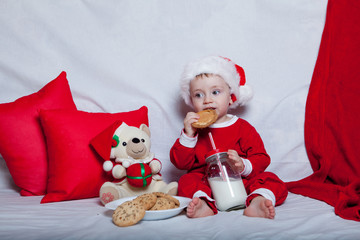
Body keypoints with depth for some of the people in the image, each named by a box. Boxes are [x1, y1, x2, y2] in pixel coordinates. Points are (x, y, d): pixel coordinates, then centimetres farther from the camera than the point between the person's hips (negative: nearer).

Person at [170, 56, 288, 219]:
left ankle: (257, 202, -48)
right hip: (205, 183, 0)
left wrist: (243, 165, -21)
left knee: (271, 180, -20)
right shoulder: (194, 129, 8)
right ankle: (204, 204, -50)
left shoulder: (243, 127, 6)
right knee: (187, 181, -26)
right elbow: (180, 163, 0)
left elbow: (261, 159, 1)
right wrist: (188, 135, -13)